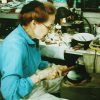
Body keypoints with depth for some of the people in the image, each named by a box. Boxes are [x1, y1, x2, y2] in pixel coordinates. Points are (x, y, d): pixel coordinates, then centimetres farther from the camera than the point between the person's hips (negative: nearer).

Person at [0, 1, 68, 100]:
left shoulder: (32, 37, -5)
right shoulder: (15, 46, -33)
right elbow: (9, 92, -36)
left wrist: (52, 67, 0)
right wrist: (41, 74, -30)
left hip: (35, 83, 9)